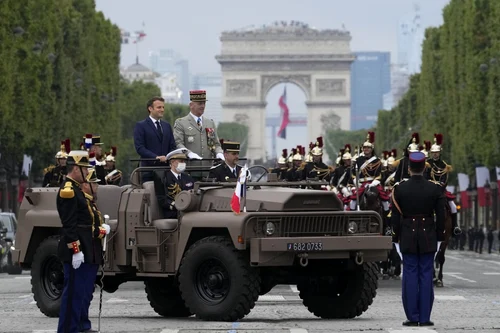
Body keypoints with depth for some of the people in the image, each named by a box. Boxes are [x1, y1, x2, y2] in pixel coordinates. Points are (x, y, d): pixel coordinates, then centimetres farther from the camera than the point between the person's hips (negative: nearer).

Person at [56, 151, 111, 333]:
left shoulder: (78, 189, 17)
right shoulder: (68, 191, -15)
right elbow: (69, 225, -21)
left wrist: (100, 229, 10)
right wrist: (76, 250, -23)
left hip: (89, 252, 10)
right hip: (77, 251, -10)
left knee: (86, 291, 16)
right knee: (74, 291, -7)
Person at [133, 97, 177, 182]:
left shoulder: (167, 126, 19)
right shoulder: (140, 126, 1)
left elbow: (172, 146, 17)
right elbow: (139, 148, -8)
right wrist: (156, 157, -19)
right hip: (149, 169, -4)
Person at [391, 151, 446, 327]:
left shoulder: (399, 188, -5)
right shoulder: (435, 189, -4)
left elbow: (395, 216, -2)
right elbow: (441, 215, -1)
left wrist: (396, 236, 7)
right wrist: (440, 235, 10)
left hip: (408, 236, 0)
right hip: (428, 237, 0)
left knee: (410, 275, 3)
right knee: (426, 275, 3)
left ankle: (412, 317, 1)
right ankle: (424, 317, 2)